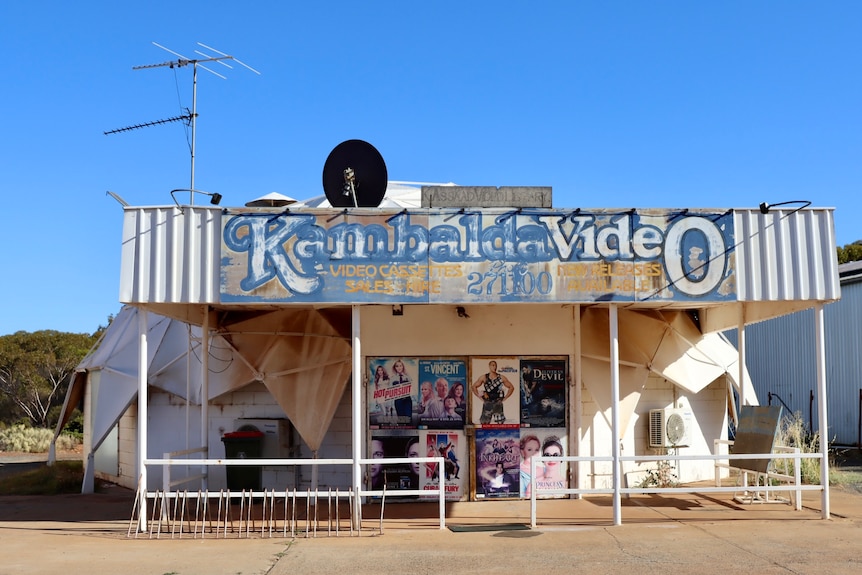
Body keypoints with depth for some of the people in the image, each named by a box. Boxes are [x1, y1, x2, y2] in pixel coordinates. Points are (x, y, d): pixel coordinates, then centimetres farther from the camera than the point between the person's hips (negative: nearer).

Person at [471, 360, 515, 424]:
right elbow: (474, 387, 5)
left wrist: (505, 398, 2)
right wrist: (480, 397, -1)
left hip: (498, 404, 1)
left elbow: (511, 387, 8)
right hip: (487, 404, 0)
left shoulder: (501, 378, 2)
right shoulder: (484, 378, 1)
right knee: (484, 423, -3)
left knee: (500, 423, -1)